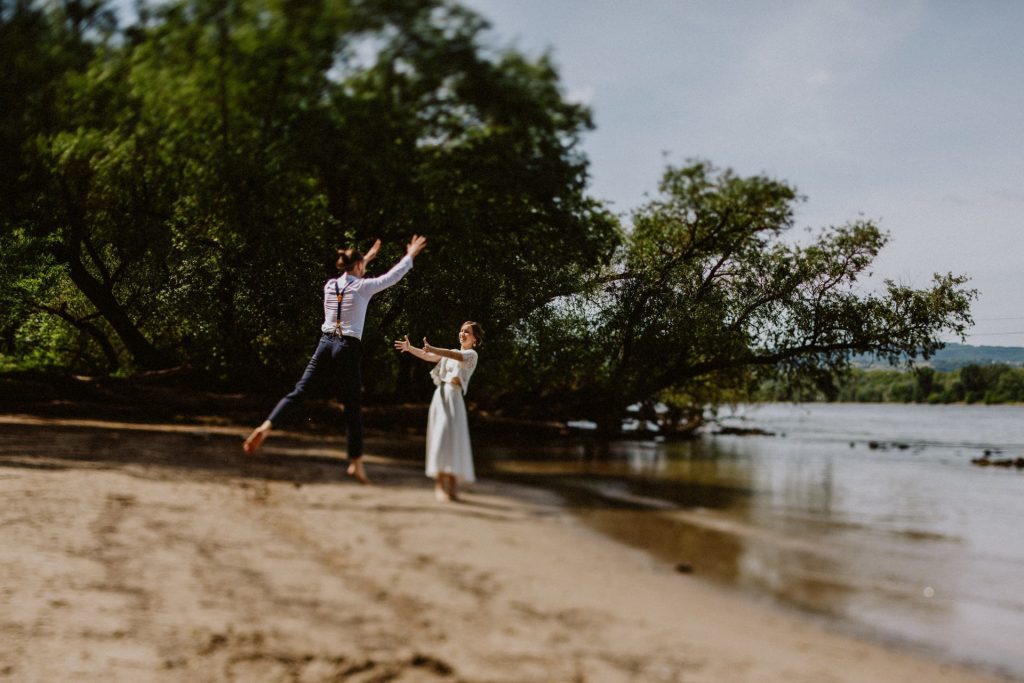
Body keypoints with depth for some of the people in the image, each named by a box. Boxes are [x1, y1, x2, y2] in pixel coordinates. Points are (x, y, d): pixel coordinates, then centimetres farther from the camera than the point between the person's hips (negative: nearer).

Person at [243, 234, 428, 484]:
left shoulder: (330, 285, 10)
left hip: (325, 345, 5)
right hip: (348, 350, -5)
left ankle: (266, 426, -19)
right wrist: (410, 256, 25)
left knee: (299, 392, 3)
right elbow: (392, 275, 9)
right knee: (353, 407, 3)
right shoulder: (362, 287, -4)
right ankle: (356, 462, 5)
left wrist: (366, 259, 46)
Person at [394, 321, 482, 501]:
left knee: (450, 436, -13)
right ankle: (440, 484, -6)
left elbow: (458, 356, -18)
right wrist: (410, 348, -3)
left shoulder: (471, 354, 3)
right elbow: (428, 357, 14)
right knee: (439, 437, -2)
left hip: (453, 396, -6)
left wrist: (433, 349, -34)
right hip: (440, 395, 6)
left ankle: (452, 486, -14)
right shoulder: (451, 352, 23)